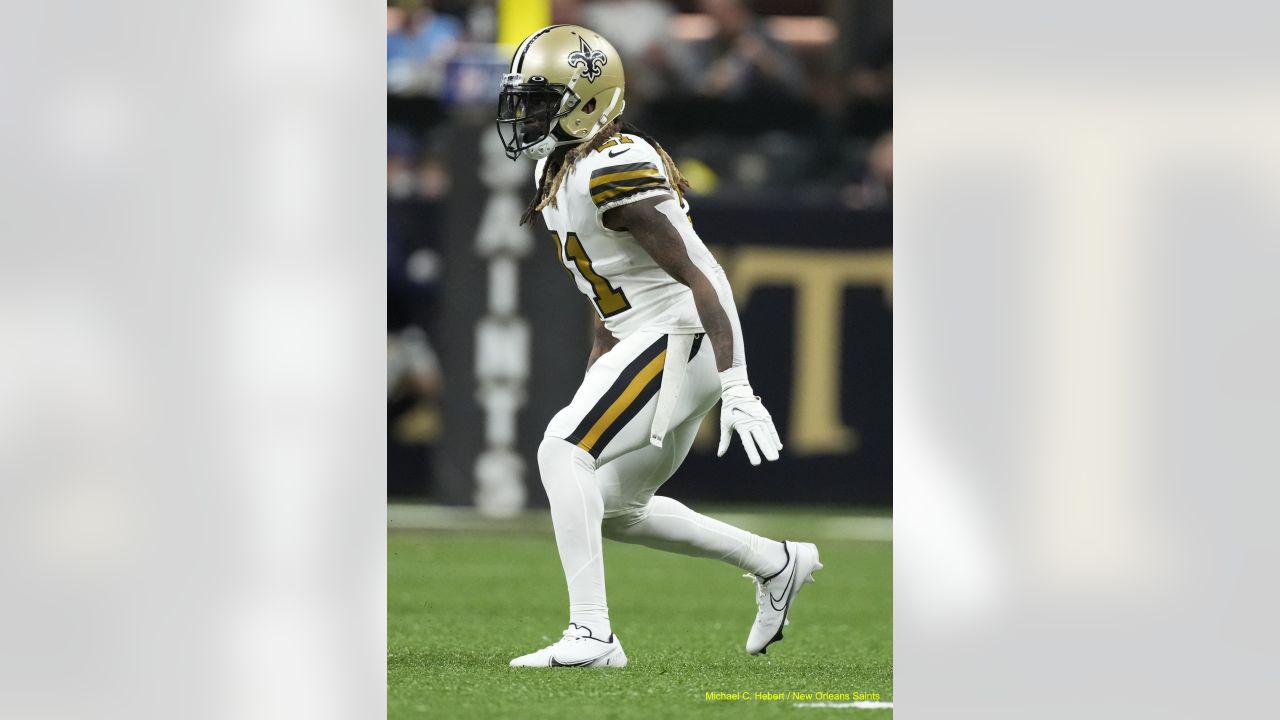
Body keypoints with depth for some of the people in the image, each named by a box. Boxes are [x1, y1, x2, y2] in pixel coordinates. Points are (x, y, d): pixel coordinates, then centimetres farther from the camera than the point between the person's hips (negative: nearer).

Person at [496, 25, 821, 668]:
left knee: (563, 451, -20)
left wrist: (736, 388, -27)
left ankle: (590, 634, -20)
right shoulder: (558, 170, 10)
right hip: (644, 341, 10)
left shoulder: (614, 173, -21)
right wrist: (593, 383, 22)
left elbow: (698, 278, -23)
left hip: (682, 340, -10)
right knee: (616, 510, 16)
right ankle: (775, 564, 31)